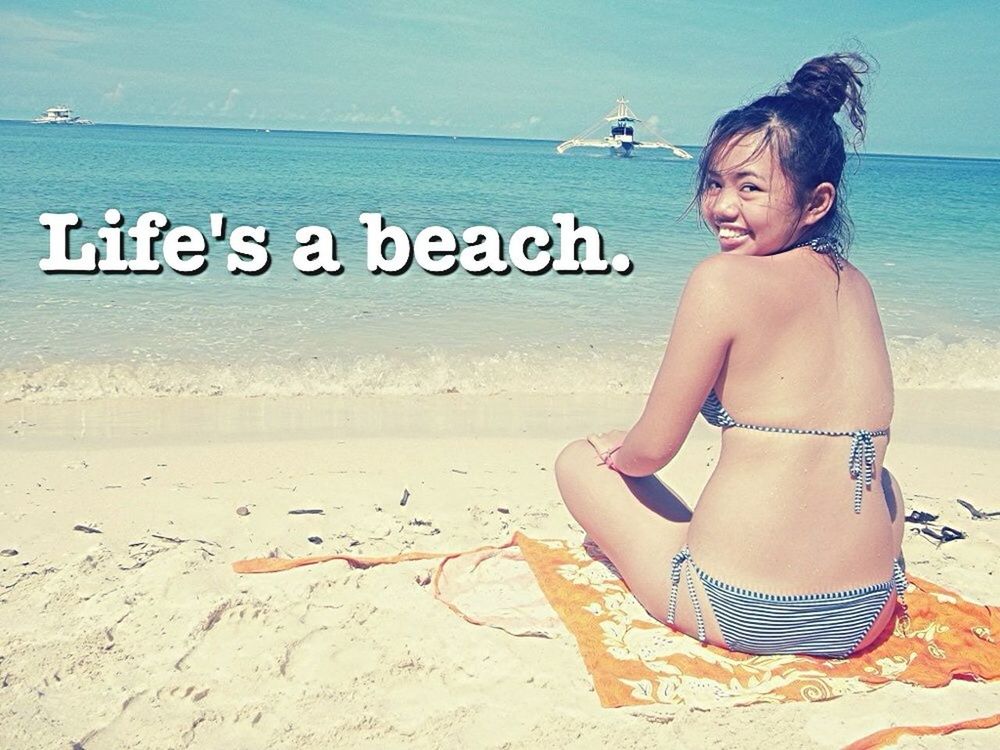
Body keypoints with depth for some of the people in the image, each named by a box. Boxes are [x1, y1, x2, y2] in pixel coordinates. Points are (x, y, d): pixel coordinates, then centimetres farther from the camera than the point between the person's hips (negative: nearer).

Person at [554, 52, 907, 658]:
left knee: (579, 461, 18)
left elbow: (652, 449, -9)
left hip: (740, 614, -6)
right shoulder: (856, 285, 6)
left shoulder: (723, 278, -15)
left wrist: (617, 451, 15)